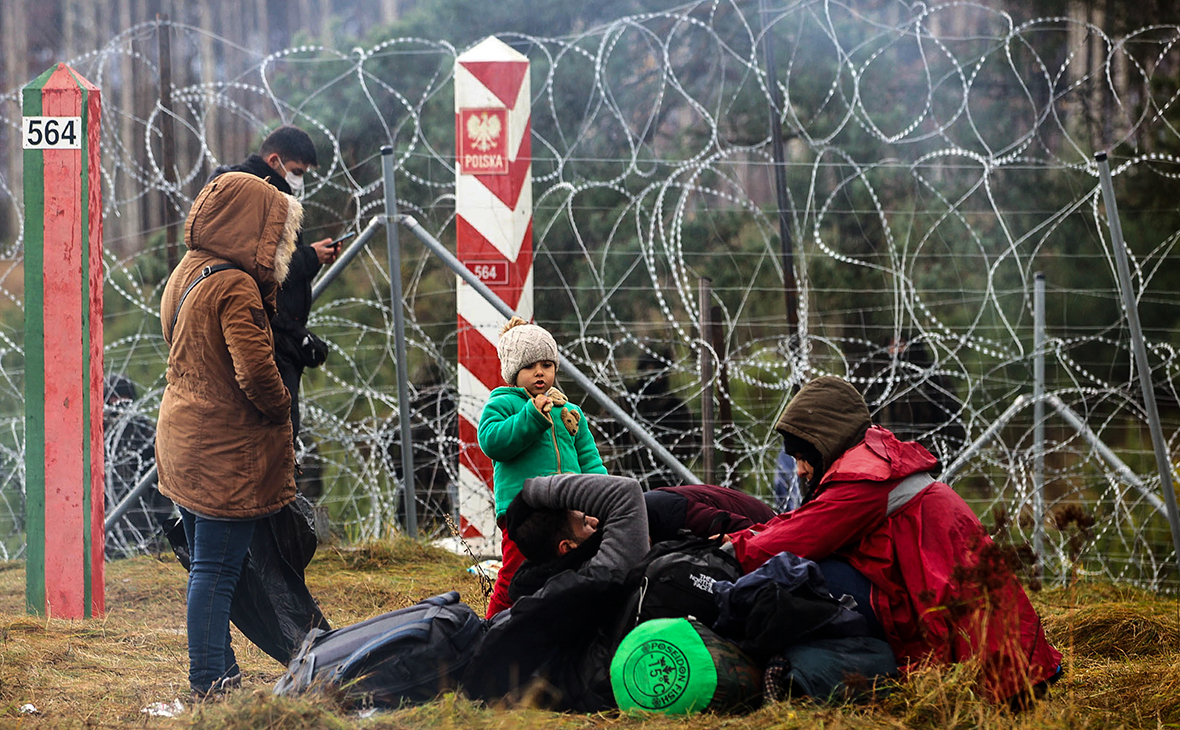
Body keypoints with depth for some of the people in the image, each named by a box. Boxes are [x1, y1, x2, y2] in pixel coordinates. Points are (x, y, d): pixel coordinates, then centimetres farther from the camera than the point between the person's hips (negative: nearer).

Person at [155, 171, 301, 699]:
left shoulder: (187, 274, 11)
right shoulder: (235, 288, -19)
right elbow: (255, 369, -27)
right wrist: (280, 407, -7)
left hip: (183, 445, 9)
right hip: (226, 454, -9)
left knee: (207, 567, 16)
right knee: (217, 571, -5)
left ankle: (221, 671, 25)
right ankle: (209, 683, -3)